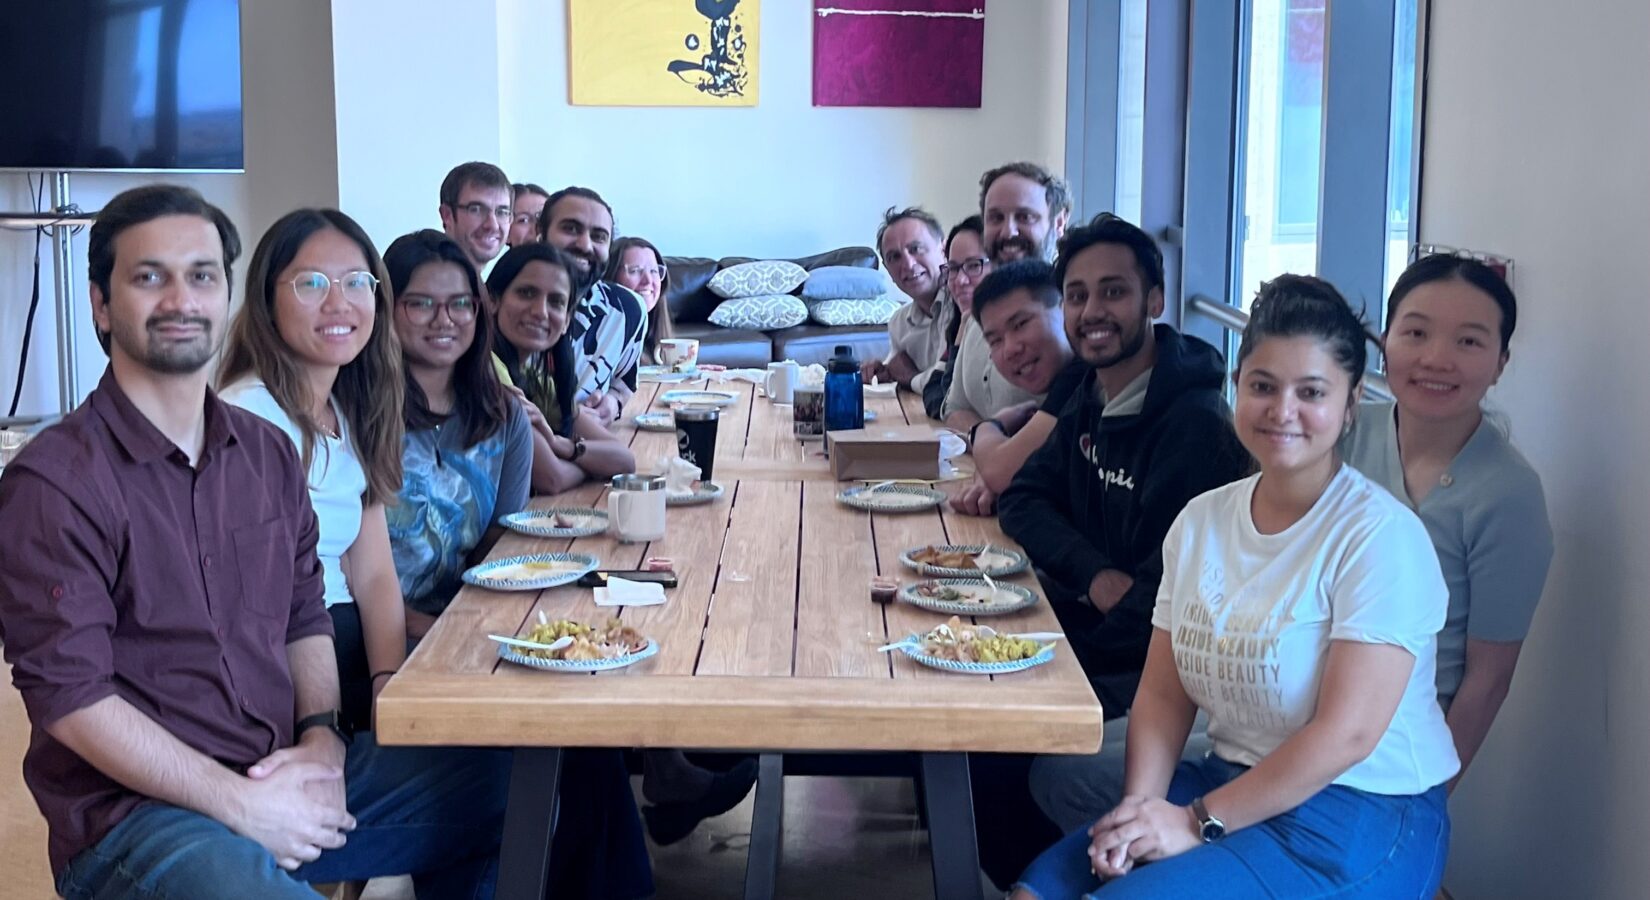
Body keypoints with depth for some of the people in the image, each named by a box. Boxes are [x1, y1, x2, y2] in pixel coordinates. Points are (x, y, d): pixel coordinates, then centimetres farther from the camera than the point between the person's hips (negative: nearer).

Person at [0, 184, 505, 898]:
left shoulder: (269, 452, 11)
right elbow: (69, 698, -14)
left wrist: (321, 736, -3)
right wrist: (241, 805, -16)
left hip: (287, 778, 7)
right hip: (135, 811, -7)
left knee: (510, 792, 5)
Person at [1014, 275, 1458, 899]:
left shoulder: (1381, 536, -14)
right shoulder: (1201, 521, 5)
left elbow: (1345, 733, -20)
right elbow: (1163, 693, 5)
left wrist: (1199, 823, -19)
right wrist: (1141, 806, -13)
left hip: (1358, 816, -6)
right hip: (1233, 780, 6)